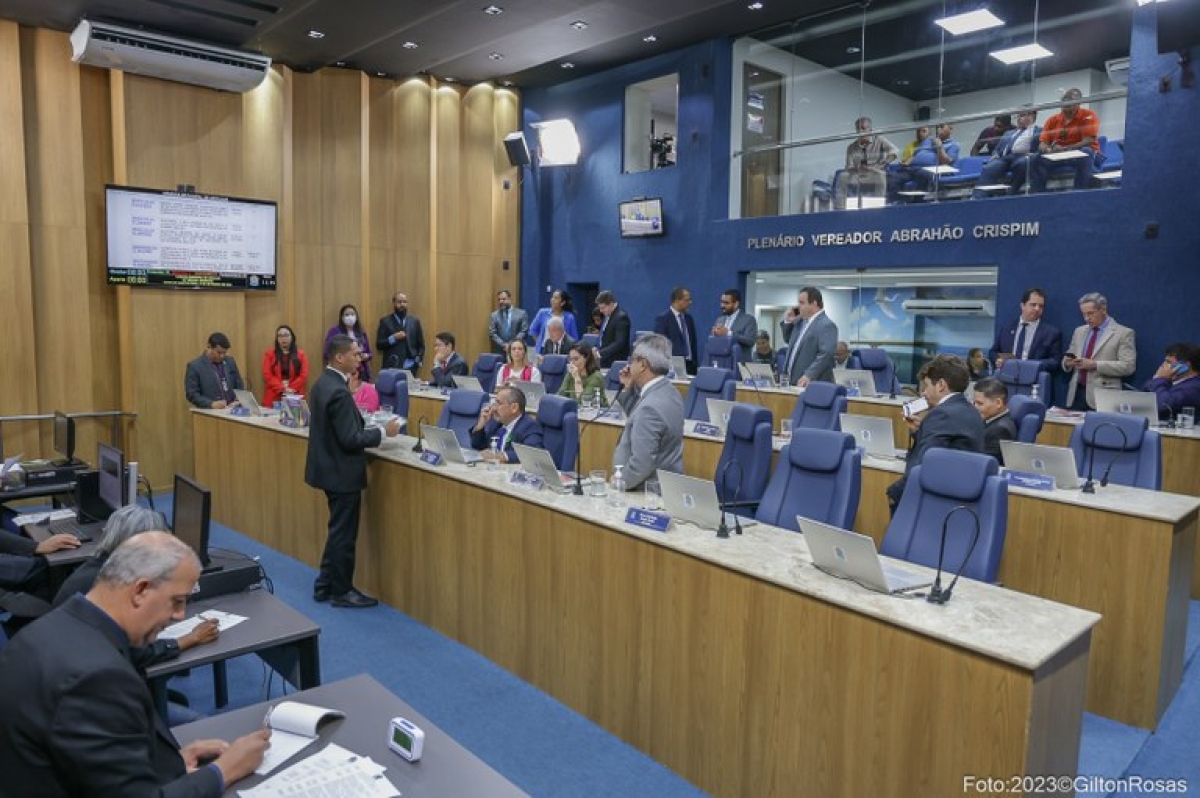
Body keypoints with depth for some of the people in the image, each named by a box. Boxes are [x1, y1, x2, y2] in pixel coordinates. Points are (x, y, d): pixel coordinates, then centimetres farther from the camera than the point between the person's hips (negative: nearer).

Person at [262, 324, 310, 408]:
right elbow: (267, 375, -1)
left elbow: (304, 376, 1)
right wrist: (282, 389, -13)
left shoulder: (300, 354, 9)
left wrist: (291, 389, -12)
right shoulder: (269, 354, 9)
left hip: (294, 398, 0)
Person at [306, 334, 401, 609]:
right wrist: (383, 432, -15)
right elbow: (351, 440, -25)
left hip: (329, 467, 10)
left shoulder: (323, 383, 6)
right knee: (344, 534, 5)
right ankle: (341, 591, 19)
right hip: (342, 472, -10)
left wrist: (363, 422, 9)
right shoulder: (339, 392, -25)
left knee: (339, 531, 21)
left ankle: (325, 586, 30)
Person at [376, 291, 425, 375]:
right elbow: (379, 345, -2)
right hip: (391, 368, -2)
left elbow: (421, 345, 12)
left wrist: (418, 361, -2)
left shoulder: (415, 321, 10)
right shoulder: (385, 321, 3)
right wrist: (393, 338, -15)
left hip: (410, 368, 2)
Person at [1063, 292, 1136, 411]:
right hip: (1076, 393, 5)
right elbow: (1067, 360, 19)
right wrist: (1068, 362, -5)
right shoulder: (1079, 331, 15)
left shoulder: (1123, 333, -1)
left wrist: (1095, 365, -18)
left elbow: (1128, 366, -10)